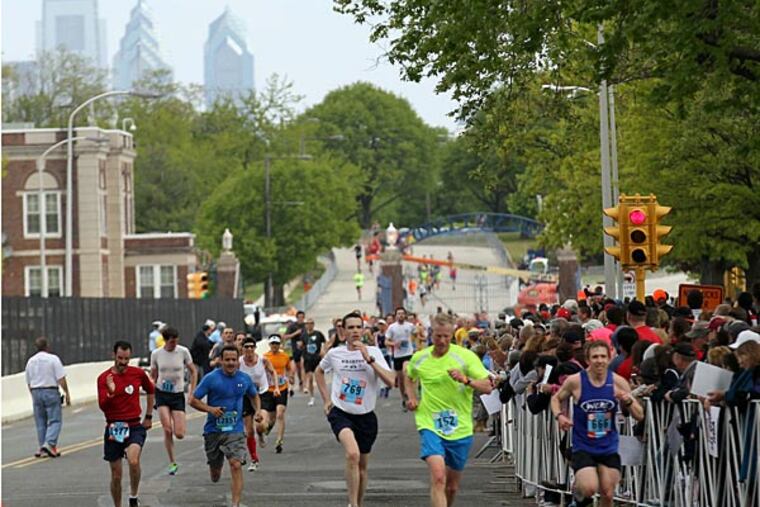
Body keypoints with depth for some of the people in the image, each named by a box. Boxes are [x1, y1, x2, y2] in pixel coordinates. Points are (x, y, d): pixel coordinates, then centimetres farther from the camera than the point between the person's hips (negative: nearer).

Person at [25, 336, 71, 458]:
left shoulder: (30, 361, 8)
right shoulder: (53, 359, -7)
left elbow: (28, 383, 13)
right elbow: (61, 379, -11)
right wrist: (67, 393, -6)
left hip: (36, 392, 5)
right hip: (51, 391, -5)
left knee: (40, 422, 11)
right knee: (55, 420, -3)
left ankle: (41, 448, 9)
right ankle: (50, 443, -20)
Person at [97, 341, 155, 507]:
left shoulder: (138, 373, 2)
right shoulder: (104, 378, -4)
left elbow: (150, 391, 21)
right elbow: (102, 406, -12)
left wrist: (148, 416, 20)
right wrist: (110, 393, -30)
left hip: (135, 426, 0)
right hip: (113, 428, 0)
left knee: (133, 461, -27)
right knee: (116, 475, 5)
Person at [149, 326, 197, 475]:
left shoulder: (183, 352, -6)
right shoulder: (156, 354, -3)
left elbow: (193, 371, 5)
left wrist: (192, 392, -2)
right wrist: (151, 395, 4)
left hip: (178, 395, 0)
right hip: (162, 394, 0)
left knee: (179, 434, -8)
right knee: (167, 430, -15)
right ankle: (172, 462, -1)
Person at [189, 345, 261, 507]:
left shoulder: (244, 379, 2)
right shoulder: (211, 378, -7)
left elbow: (254, 396, 22)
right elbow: (193, 400, -4)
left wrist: (258, 411, 3)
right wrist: (210, 409, -20)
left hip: (235, 431, 0)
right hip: (213, 430, 0)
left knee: (236, 465, -19)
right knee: (215, 473, 11)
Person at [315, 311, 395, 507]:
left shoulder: (373, 352, -5)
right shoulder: (335, 354, 0)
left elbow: (391, 381, -18)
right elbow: (319, 371, 22)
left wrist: (369, 359, -24)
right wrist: (326, 399, 14)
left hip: (365, 416, 2)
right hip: (340, 412, -2)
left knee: (362, 466, 12)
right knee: (353, 454, -27)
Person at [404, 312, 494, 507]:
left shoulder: (466, 356, -5)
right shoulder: (419, 358, 3)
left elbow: (487, 387, -11)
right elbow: (409, 377, 27)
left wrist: (466, 380, -29)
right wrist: (411, 397, 9)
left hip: (460, 428, 1)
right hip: (430, 425, -1)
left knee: (452, 486, 13)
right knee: (438, 477, -23)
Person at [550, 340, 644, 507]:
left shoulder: (618, 382, -5)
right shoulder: (575, 381, -10)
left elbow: (639, 416, -1)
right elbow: (556, 399, 10)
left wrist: (628, 401, -21)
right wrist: (559, 415, -10)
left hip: (609, 448, 2)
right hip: (583, 447, -2)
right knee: (589, 489, -20)